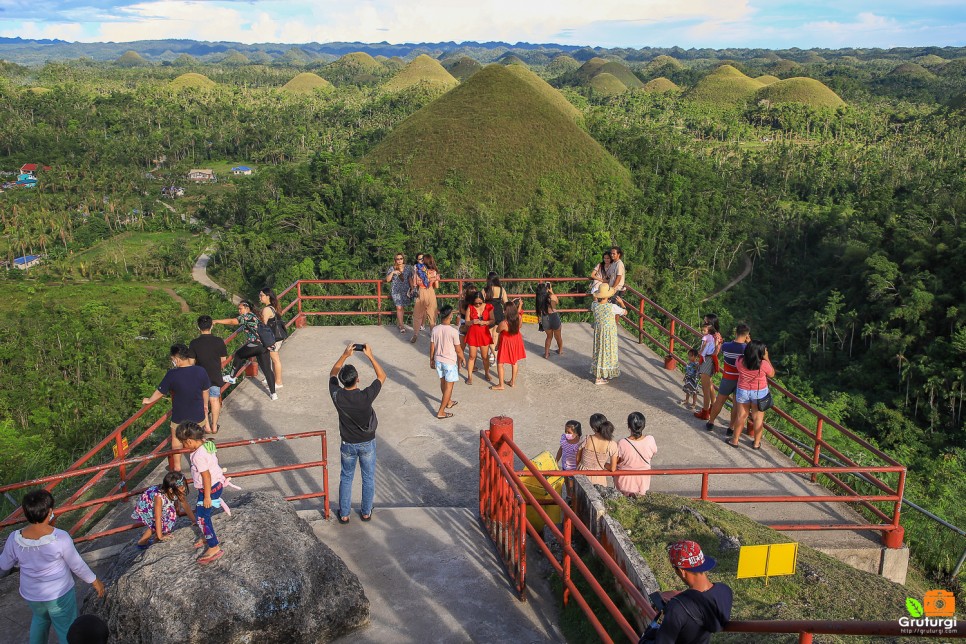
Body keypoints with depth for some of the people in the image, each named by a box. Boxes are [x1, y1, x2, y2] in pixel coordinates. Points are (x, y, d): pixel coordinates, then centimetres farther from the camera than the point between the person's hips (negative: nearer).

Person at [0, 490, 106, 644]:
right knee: (67, 631, 16)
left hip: (31, 594, 4)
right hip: (59, 594, -4)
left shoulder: (14, 539, -19)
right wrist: (95, 581, 0)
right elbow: (77, 566, -16)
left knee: (40, 618, 35)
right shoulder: (60, 538, -28)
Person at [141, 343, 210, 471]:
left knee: (176, 440, 23)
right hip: (198, 415, 2)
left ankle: (177, 467, 33)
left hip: (179, 416, -2)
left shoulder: (172, 374, -22)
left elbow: (160, 392, -8)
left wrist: (149, 400, 13)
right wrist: (205, 406, 19)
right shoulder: (201, 371, -15)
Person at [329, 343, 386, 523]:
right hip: (367, 443, -2)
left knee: (346, 478, 20)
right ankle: (366, 512, 31)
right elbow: (382, 376, -13)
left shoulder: (337, 395, -22)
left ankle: (344, 514, 30)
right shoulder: (366, 396, -29)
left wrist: (345, 355, -5)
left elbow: (332, 374, -1)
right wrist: (370, 356, -13)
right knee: (368, 478, 18)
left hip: (348, 444, 2)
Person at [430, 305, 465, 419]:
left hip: (438, 360, 6)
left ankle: (448, 402, 45)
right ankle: (441, 412, 2)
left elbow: (432, 347, 2)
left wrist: (431, 359, 16)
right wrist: (462, 358, 7)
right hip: (450, 362, -6)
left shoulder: (435, 329, -6)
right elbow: (458, 350, -12)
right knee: (449, 386, 4)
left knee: (443, 382, 23)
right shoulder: (453, 331, -20)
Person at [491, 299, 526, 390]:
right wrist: (520, 305, 12)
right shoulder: (519, 318, -22)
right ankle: (513, 382, 35)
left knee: (500, 363, 10)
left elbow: (498, 330, -12)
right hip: (516, 341, 6)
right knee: (515, 361, 23)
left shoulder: (504, 323, -34)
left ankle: (500, 385, 16)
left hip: (506, 342, -6)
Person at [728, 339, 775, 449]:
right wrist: (767, 358, -3)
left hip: (743, 391, 2)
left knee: (741, 416, 15)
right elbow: (772, 374, -4)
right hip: (759, 393, -2)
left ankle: (735, 440, 23)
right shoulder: (763, 364, -23)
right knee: (758, 418, 12)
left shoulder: (740, 361, -16)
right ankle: (757, 443, 22)